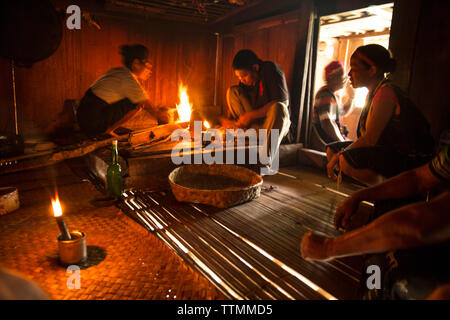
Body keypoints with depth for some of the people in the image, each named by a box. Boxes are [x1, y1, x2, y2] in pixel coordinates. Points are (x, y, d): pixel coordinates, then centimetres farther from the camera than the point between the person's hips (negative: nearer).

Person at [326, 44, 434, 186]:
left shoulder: (386, 93, -19)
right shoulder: (373, 93, 10)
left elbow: (370, 139, -25)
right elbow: (368, 139, 10)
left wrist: (337, 157, -15)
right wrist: (336, 154, 2)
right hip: (388, 152, 10)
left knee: (346, 159, -31)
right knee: (332, 149, 7)